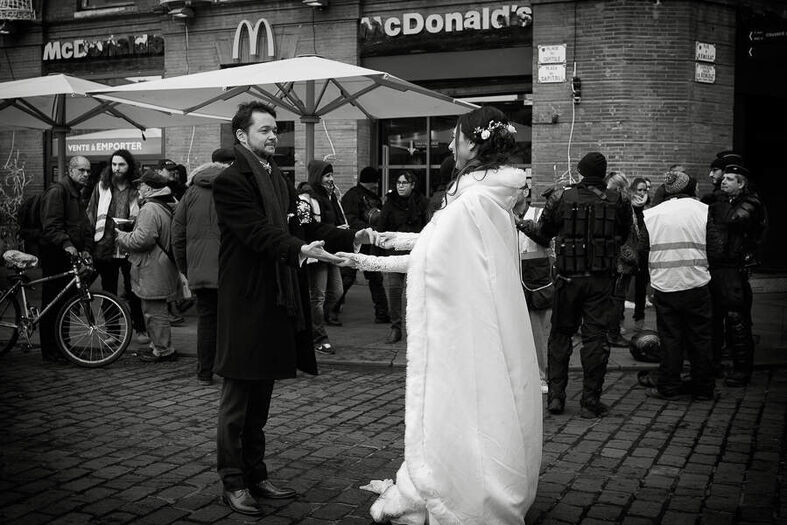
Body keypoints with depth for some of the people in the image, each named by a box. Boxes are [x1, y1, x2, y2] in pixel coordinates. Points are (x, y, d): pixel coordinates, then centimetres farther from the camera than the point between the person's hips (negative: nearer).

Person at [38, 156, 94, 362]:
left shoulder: (79, 195, 19)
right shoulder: (57, 190, -10)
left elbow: (85, 227, 17)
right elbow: (51, 225, -20)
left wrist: (86, 249, 2)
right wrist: (66, 244, -32)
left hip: (73, 255, 9)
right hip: (55, 255, -9)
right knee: (53, 304, -3)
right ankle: (50, 351, 2)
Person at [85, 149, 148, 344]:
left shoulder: (137, 190, 2)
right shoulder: (101, 187, 7)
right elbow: (91, 214, 10)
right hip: (105, 246, 2)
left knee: (133, 291, 2)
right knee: (108, 292, 10)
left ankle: (140, 329, 14)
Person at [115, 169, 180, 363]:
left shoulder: (150, 209, -20)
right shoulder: (168, 206, 14)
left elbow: (142, 239, -26)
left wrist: (121, 237, -8)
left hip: (152, 270, -11)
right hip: (163, 265, 11)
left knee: (154, 311, -2)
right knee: (155, 309, 19)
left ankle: (163, 350, 4)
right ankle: (157, 345, 29)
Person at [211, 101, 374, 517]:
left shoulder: (279, 180, 15)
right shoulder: (230, 182, -11)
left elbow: (298, 227, 8)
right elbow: (258, 233, -22)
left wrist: (350, 238, -5)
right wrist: (300, 250, -38)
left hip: (275, 303, 8)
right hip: (245, 306, -8)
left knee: (260, 400, 16)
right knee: (237, 400, 4)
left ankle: (256, 476, 28)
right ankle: (233, 483, 15)